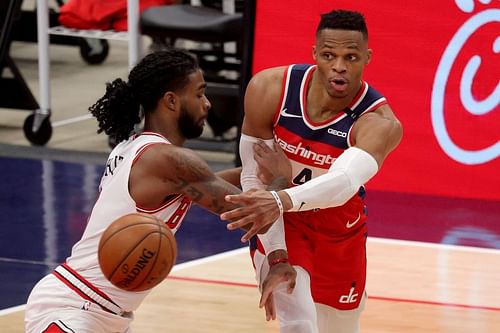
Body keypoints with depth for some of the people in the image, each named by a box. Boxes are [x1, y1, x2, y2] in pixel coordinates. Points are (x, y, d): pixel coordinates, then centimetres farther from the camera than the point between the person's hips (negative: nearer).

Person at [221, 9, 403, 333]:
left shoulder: (379, 122, -29)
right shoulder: (269, 89, -24)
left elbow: (344, 182, -49)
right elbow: (255, 177, -19)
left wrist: (280, 201, -69)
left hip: (339, 232, 1)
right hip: (279, 222, -1)